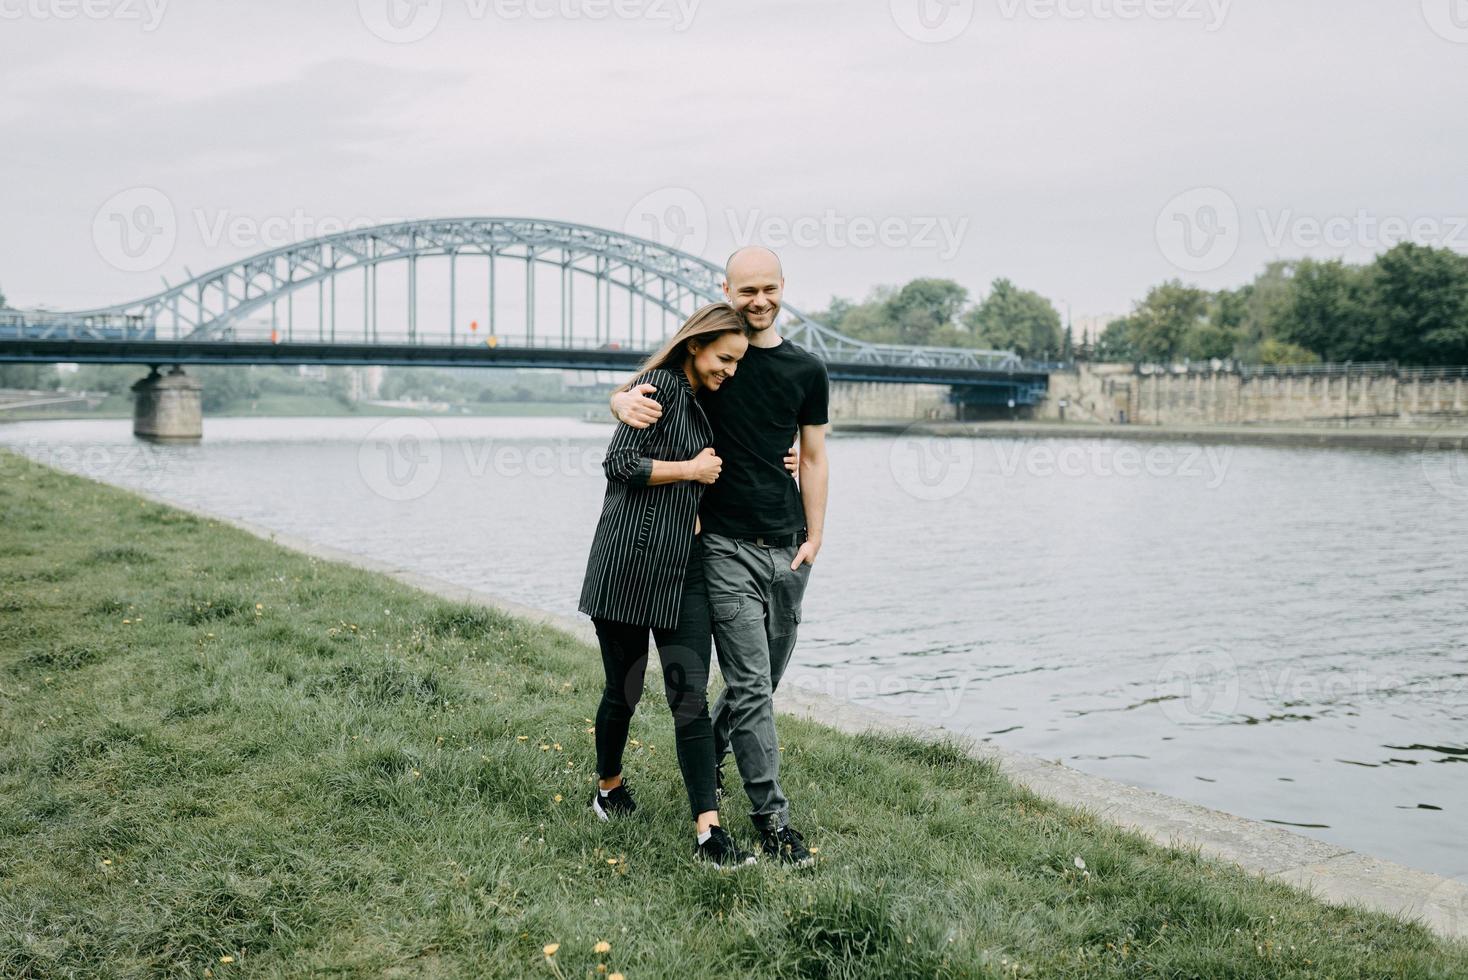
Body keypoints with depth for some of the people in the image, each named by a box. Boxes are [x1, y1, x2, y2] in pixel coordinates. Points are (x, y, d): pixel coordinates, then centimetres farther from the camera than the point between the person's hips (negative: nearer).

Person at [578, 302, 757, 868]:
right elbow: (621, 462, -15)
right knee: (624, 690, 8)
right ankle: (609, 787, 34)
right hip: (630, 561, -7)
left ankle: (708, 830, -7)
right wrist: (692, 469, -9)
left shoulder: (702, 404, 17)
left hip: (683, 566, 7)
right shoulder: (660, 385, -7)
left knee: (691, 697, -3)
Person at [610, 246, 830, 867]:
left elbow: (812, 457, 11)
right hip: (727, 545, -4)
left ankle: (708, 756, 41)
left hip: (787, 548, 4)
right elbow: (627, 395, 5)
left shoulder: (807, 369, 8)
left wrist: (814, 535, 4)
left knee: (764, 678, 16)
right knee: (751, 685, -7)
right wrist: (626, 403, -20)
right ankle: (771, 817, 1)